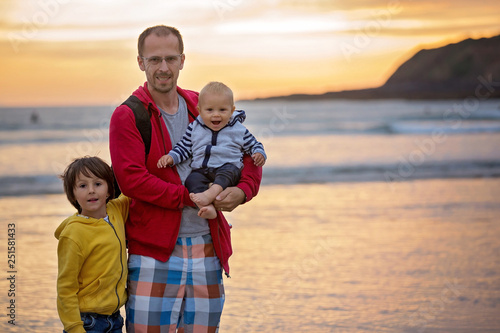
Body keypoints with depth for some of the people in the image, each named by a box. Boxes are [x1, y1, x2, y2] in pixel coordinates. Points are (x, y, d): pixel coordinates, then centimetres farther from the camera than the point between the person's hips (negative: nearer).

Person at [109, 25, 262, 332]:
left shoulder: (201, 107, 13)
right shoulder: (128, 116, -2)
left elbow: (249, 155, 16)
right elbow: (131, 178, -13)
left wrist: (242, 190, -5)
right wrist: (191, 198, -15)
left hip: (206, 246, 5)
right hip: (154, 249, -4)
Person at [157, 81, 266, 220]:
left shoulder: (238, 130, 10)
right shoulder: (194, 128, 13)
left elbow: (253, 144, 20)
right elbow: (183, 147, 19)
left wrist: (259, 154, -1)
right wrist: (171, 157, 2)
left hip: (229, 168, -1)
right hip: (201, 170, 1)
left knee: (229, 171, -36)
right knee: (192, 180, -31)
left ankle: (210, 194, -57)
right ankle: (207, 207, -51)